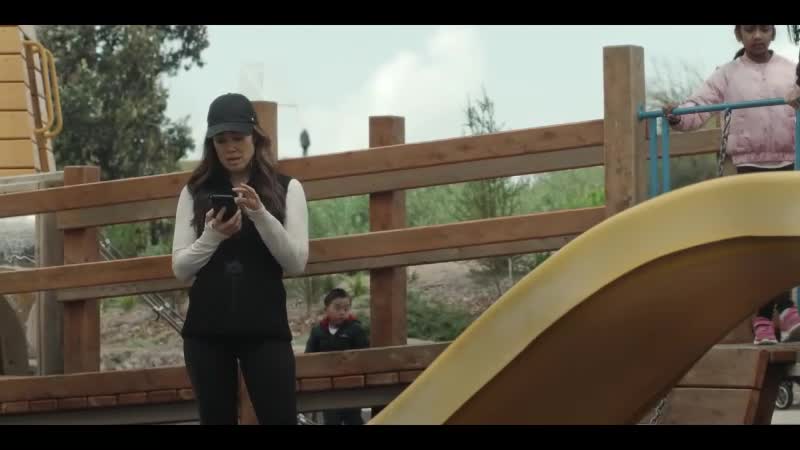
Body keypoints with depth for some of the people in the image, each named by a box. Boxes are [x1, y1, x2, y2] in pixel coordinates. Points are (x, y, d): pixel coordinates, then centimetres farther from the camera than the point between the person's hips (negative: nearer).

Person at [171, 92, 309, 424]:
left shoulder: (286, 189, 4)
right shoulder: (195, 192, 8)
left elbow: (296, 263, -4)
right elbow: (180, 268, 4)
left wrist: (260, 214, -17)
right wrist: (213, 235, -14)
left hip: (265, 327, -2)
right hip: (207, 328, 2)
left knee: (280, 420, -9)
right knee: (216, 423, 3)